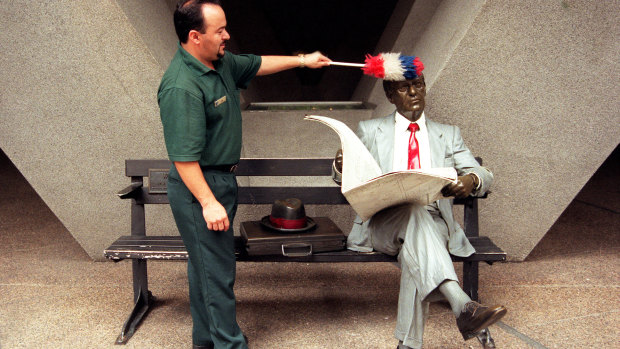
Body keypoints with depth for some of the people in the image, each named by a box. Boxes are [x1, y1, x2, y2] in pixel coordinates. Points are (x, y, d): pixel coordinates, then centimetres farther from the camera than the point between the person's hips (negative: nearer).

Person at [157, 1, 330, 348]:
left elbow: (256, 64, 24)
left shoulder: (220, 62, 4)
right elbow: (184, 156, -27)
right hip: (199, 187, -10)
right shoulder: (181, 87, -26)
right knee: (217, 270, -2)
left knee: (207, 263, 20)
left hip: (222, 178, 10)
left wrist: (302, 60, 22)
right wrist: (208, 203, -26)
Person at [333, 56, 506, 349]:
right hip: (383, 223, -1)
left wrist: (471, 180, -16)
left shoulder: (448, 135, 21)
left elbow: (484, 177, 12)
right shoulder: (371, 130, 19)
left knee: (415, 250, -36)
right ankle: (462, 305, -52)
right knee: (415, 213, -37)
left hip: (433, 222, 1)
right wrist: (341, 166, -11)